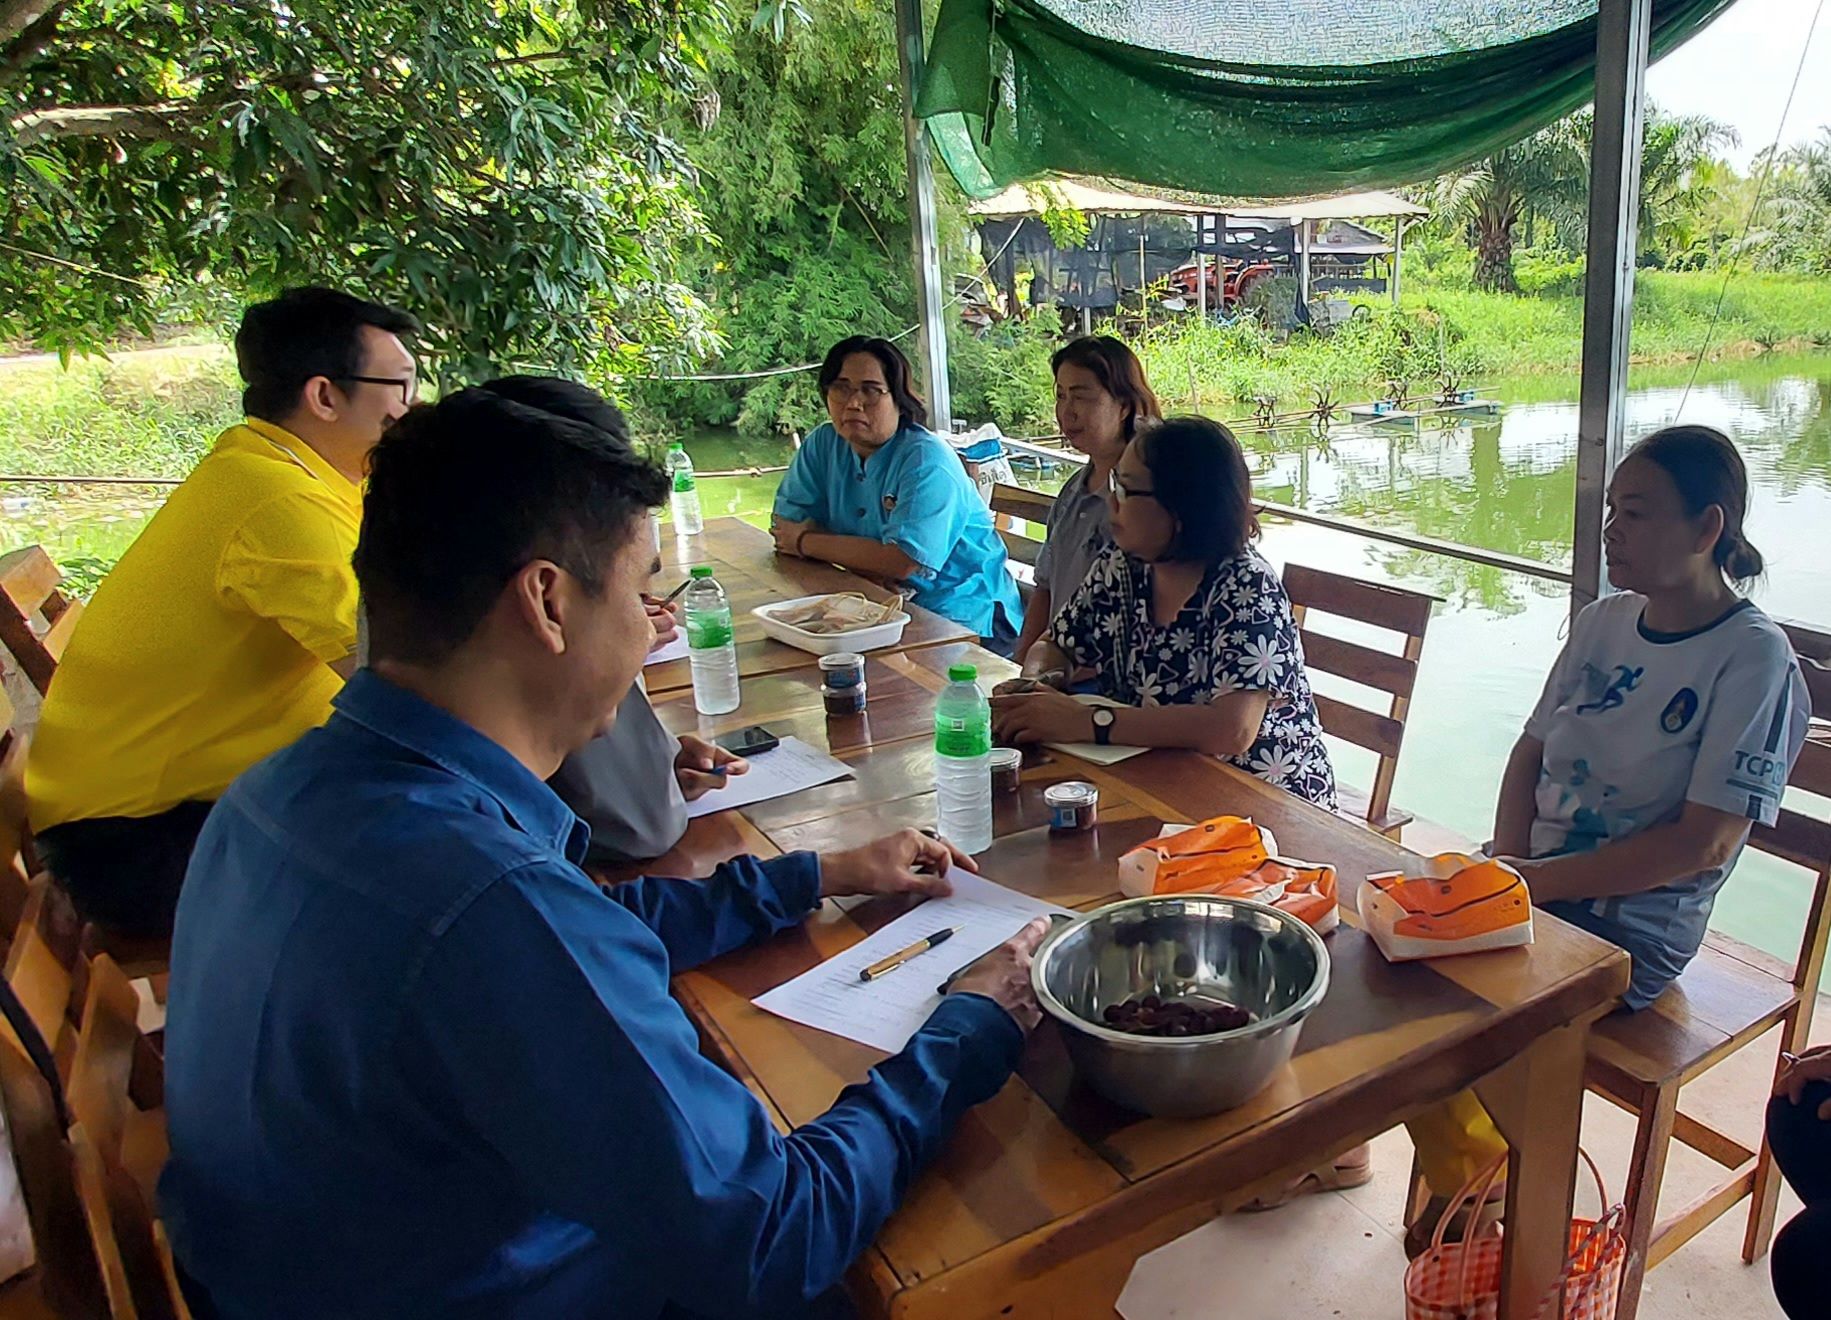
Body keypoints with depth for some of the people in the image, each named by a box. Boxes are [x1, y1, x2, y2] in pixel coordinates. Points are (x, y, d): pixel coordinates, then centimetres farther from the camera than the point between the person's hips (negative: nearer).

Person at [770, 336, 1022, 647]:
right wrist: (870, 560, -18)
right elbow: (785, 524, -2)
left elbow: (901, 562, -25)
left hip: (962, 617, -6)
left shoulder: (927, 459, -17)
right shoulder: (823, 444, 4)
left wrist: (806, 542, -12)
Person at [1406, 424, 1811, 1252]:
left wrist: (1541, 880, -18)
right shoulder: (1604, 621, 7)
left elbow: (1704, 842, -18)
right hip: (1532, 888, 6)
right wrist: (1506, 861, -6)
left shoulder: (1753, 657, -14)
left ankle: (1472, 1188, 10)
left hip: (1629, 927, -6)